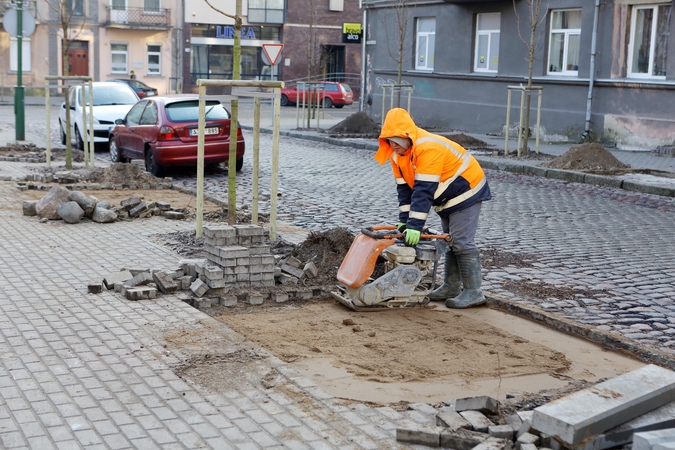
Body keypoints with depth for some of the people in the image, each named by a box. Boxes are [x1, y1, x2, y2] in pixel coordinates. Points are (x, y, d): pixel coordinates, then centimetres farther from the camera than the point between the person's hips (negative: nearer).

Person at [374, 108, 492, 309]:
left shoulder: (428, 148, -33)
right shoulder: (397, 152, -4)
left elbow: (424, 190, -36)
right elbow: (404, 187, -1)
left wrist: (415, 225, -37)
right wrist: (404, 220, -8)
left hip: (466, 191, -10)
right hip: (447, 198, 10)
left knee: (462, 242, -13)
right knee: (450, 241, 14)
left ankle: (473, 292, -8)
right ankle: (451, 286, 23)